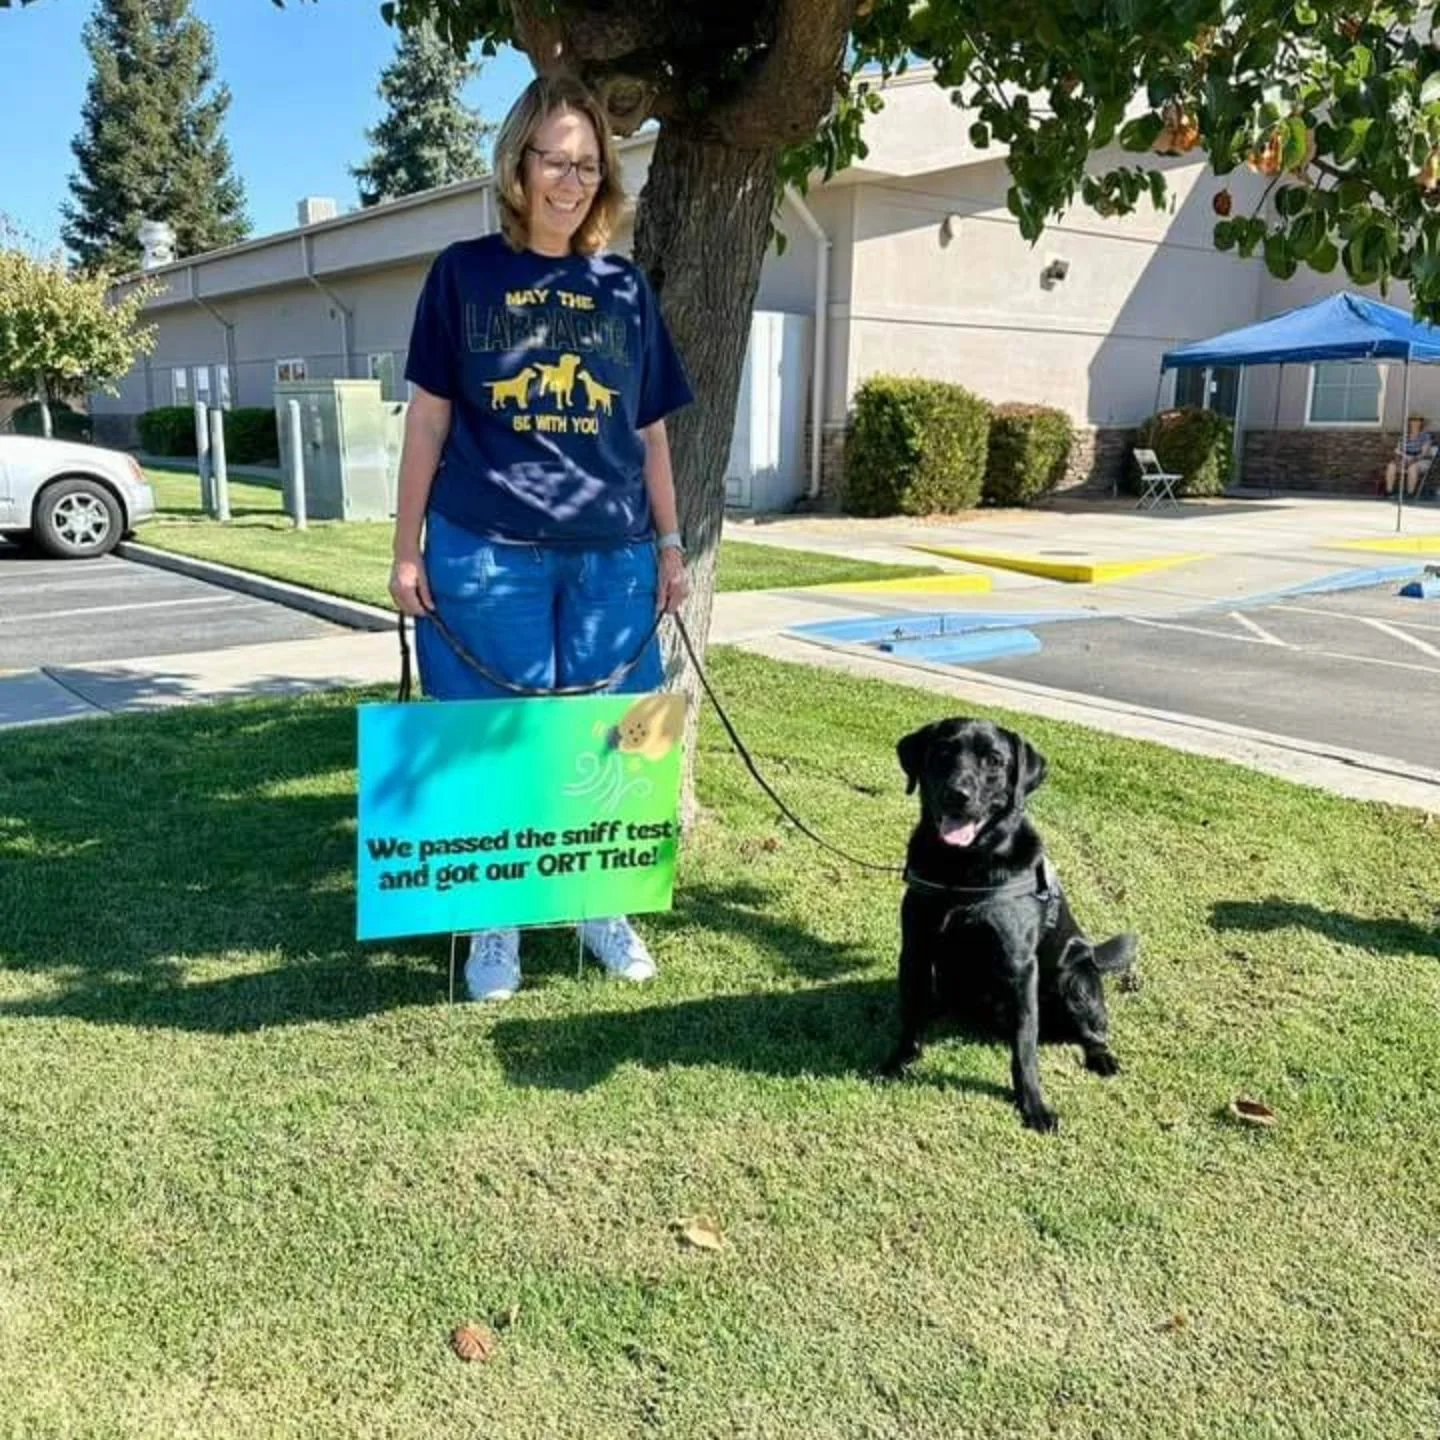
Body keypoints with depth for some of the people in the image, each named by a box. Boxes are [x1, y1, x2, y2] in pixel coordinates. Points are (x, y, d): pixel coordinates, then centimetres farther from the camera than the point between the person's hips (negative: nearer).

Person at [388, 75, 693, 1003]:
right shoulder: (465, 274, 4)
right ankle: (496, 925, 20)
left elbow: (651, 433, 14)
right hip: (487, 554, -2)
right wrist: (408, 547, 0)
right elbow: (429, 418, 4)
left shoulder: (626, 290, 10)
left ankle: (602, 908, 25)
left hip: (612, 556, 2)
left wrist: (669, 546, 11)